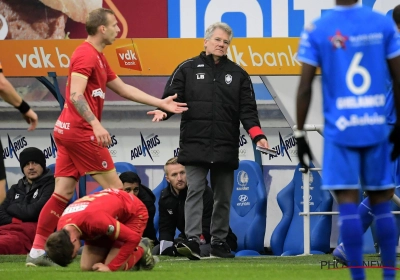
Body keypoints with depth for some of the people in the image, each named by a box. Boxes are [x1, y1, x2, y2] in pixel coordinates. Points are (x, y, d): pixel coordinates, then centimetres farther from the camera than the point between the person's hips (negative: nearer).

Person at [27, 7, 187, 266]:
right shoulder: (86, 55, -13)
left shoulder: (98, 57, 20)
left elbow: (124, 89, 26)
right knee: (115, 189, -3)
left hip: (67, 130, 10)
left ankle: (37, 251, 1)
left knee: (63, 193, 5)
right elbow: (75, 95, -23)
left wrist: (162, 103, 25)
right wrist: (96, 124, -31)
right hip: (81, 131, -10)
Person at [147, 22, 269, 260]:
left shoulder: (238, 74, 11)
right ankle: (192, 240, -13)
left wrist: (258, 135, -8)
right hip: (195, 145, -2)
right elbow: (172, 97, 2)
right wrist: (164, 110, -21)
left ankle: (219, 241, 16)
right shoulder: (188, 70, 6)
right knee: (195, 191, -9)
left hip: (226, 148, 3)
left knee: (223, 196, 8)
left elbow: (248, 110, 5)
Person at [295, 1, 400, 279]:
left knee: (348, 203, -2)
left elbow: (305, 87, -4)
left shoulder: (316, 30, -3)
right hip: (376, 128, 2)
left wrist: (300, 133, 3)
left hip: (340, 130, -2)